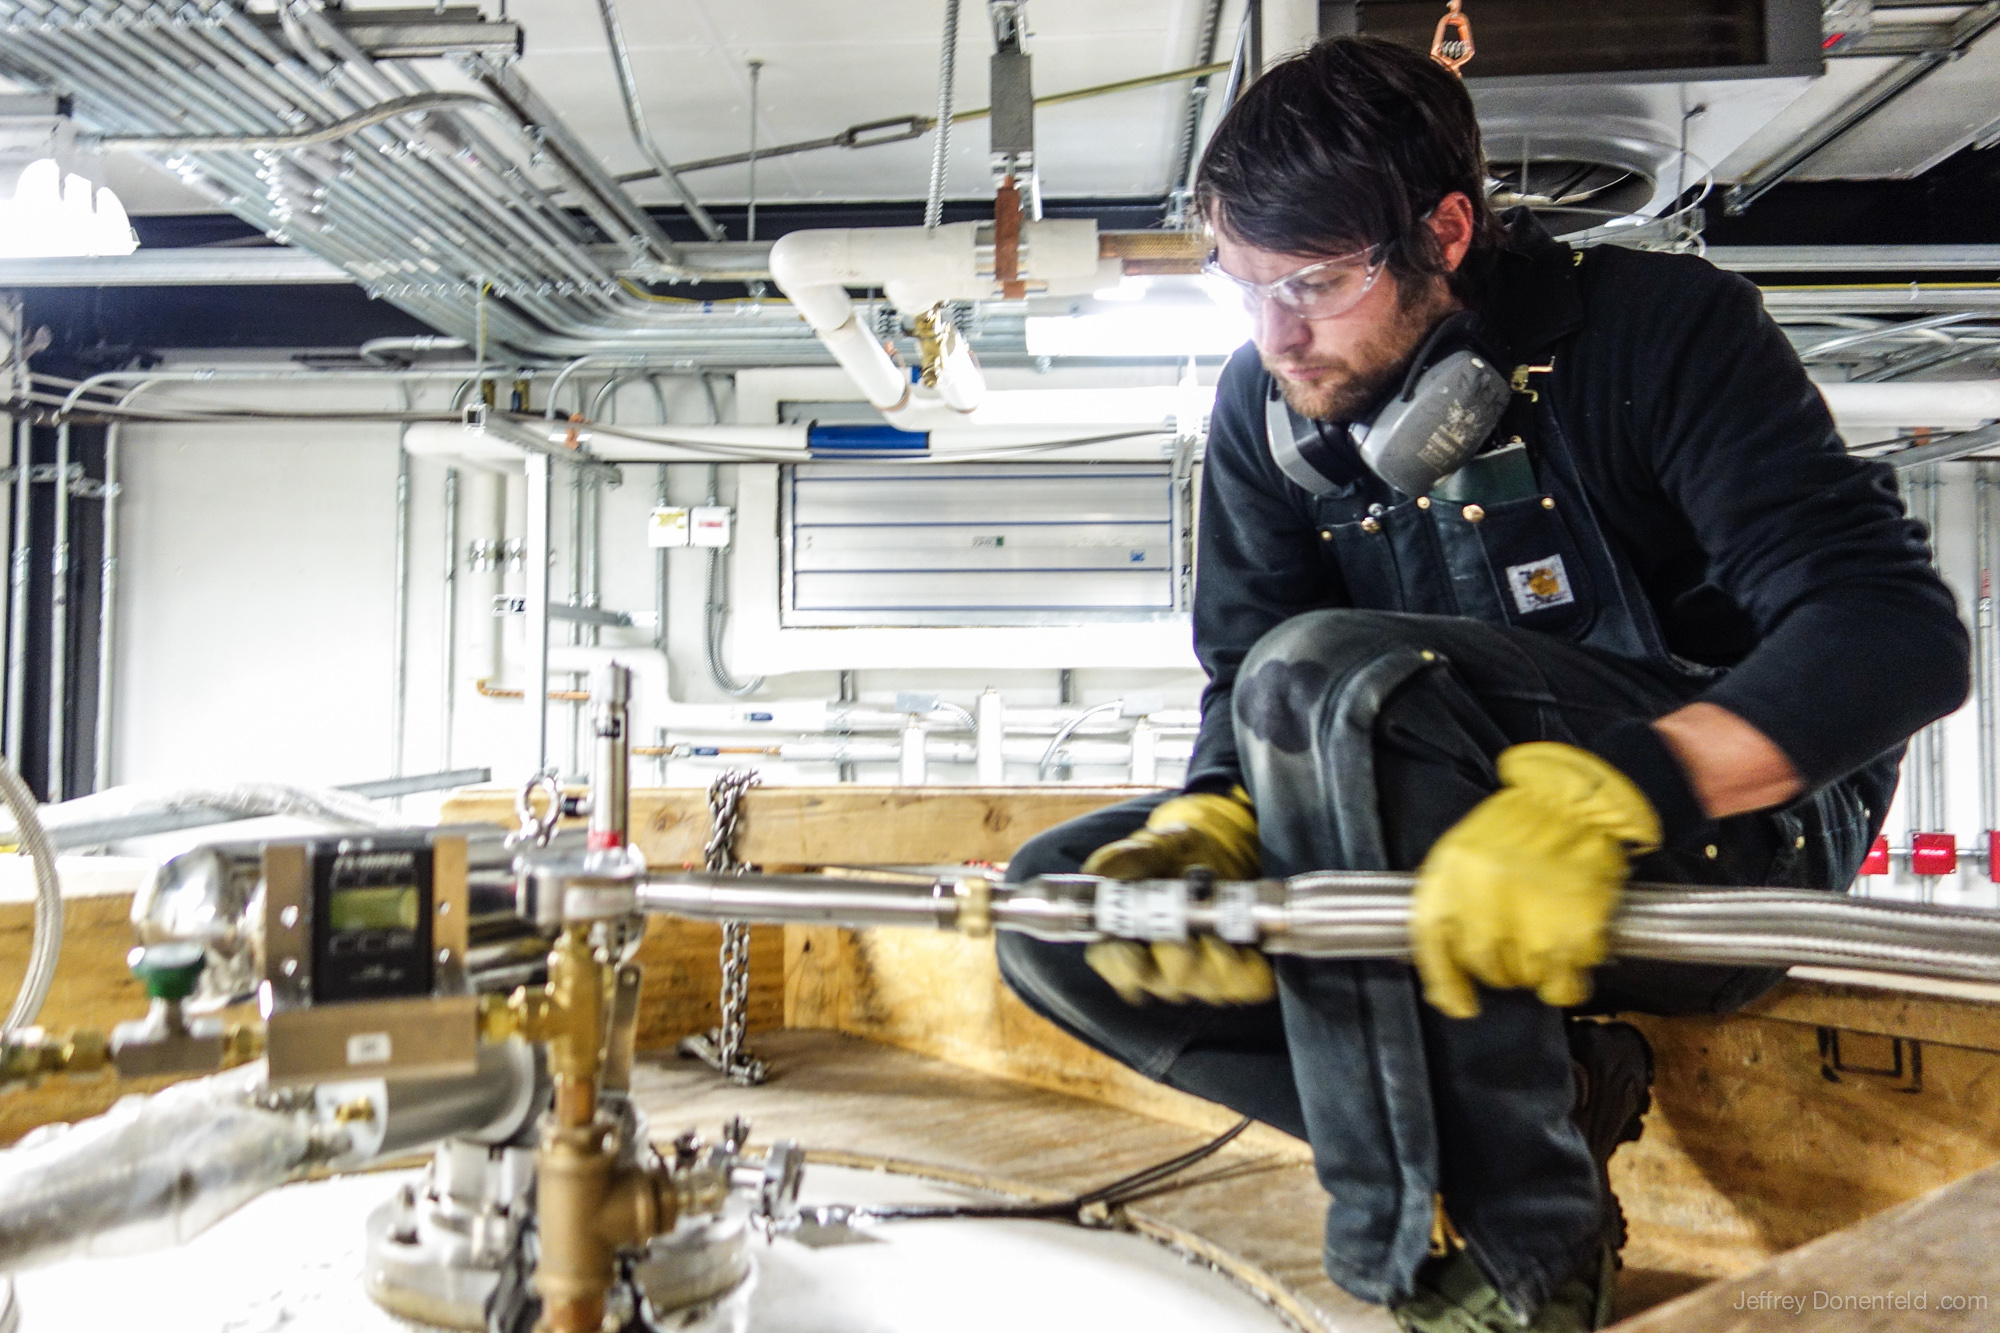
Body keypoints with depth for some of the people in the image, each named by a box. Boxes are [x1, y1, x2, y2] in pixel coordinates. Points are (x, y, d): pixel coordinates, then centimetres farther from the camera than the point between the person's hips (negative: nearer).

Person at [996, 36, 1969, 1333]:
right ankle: (1549, 1090, -9)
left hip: (1727, 827, -5)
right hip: (1455, 869, 6)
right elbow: (1242, 692, -1)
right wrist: (1204, 831, -24)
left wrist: (1596, 796, -38)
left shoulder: (1657, 327, -12)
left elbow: (1899, 628, -21)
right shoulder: (1269, 406, 2)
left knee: (1333, 678, -33)